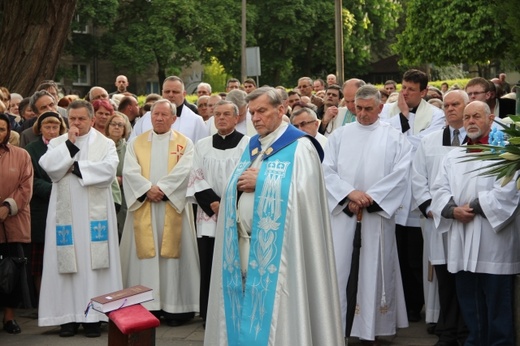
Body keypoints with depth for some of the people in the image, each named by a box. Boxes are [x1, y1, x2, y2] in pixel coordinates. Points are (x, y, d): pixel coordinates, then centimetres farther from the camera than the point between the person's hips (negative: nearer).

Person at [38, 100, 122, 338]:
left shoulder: (105, 143, 6)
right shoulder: (57, 143, 12)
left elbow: (108, 169, -11)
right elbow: (48, 167, -5)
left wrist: (75, 167, -9)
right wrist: (69, 144, -8)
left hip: (95, 212, -1)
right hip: (65, 212, 2)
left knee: (94, 262, -4)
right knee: (67, 263, 0)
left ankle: (93, 315, 0)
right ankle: (69, 315, 5)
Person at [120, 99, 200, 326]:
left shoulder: (185, 143, 6)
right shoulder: (136, 143, 10)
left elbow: (183, 171, -9)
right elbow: (130, 172, -2)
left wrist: (161, 189, -18)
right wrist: (148, 189, -16)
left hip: (173, 208, -1)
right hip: (143, 208, 2)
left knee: (172, 255, -1)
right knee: (145, 255, 0)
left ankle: (174, 306, 3)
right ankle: (146, 305, 3)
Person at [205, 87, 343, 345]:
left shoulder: (299, 146, -5)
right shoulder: (251, 147, 17)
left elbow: (302, 192, -17)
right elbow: (233, 190, 19)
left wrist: (260, 182, -14)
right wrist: (239, 184, -4)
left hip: (275, 246, -7)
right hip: (242, 242, 7)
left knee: (274, 310, -5)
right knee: (245, 311, 8)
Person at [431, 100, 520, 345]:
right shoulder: (453, 157, 17)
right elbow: (440, 190, 8)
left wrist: (473, 207, -14)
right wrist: (453, 210, -11)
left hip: (493, 244, -5)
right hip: (462, 243, 6)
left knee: (497, 305, 0)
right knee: (469, 304, 12)